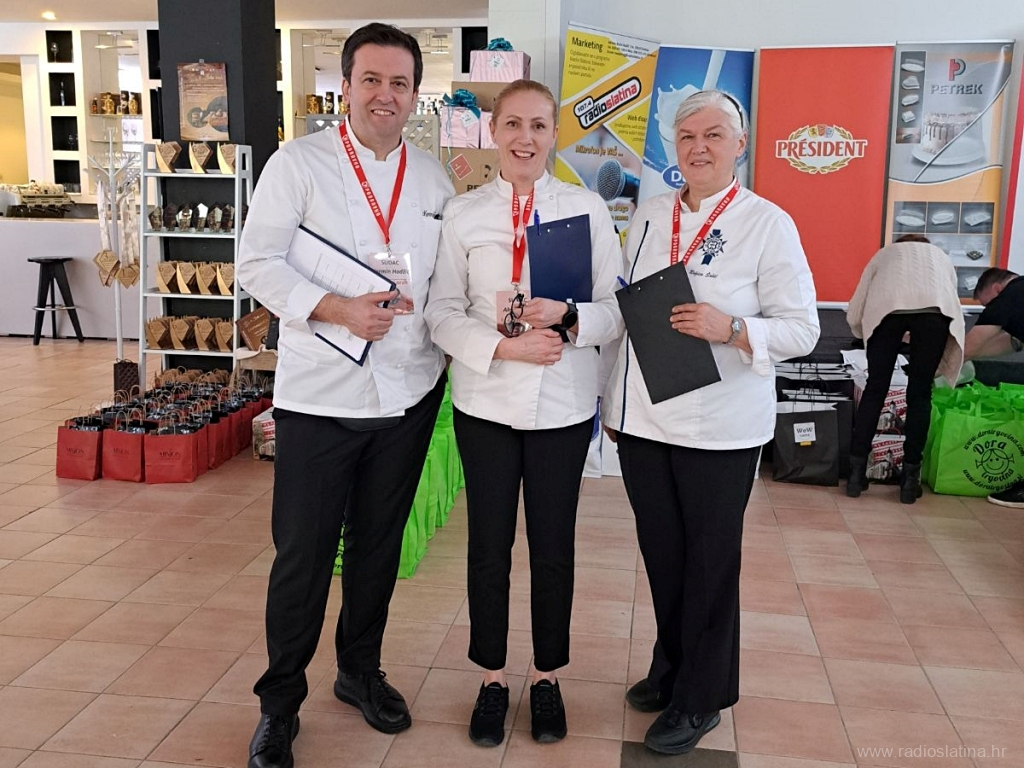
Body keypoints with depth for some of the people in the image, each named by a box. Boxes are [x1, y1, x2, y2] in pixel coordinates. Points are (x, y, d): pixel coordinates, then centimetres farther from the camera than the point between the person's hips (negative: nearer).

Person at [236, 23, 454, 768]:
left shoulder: (434, 176, 8)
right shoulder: (299, 162, -3)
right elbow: (258, 263, -8)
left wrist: (451, 344, 1)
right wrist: (336, 309, -20)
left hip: (409, 394, 4)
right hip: (320, 394, -3)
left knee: (379, 544, 16)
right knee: (304, 554, 2)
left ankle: (361, 672, 36)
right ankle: (280, 701, 22)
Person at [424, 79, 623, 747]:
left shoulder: (589, 208, 0)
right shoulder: (464, 214, 1)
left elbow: (617, 308, 0)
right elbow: (443, 311, -1)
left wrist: (570, 316, -20)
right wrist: (502, 346, -17)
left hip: (563, 404, 0)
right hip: (486, 403, 1)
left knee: (554, 548, 11)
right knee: (489, 546, 11)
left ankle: (549, 679, 32)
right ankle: (493, 679, 30)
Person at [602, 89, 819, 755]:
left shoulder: (769, 224, -5)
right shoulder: (649, 216, 9)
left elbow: (802, 328, -6)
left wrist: (731, 329, -24)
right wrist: (612, 399, 15)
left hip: (720, 429, -4)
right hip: (643, 421, 5)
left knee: (710, 565, 8)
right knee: (662, 556, 16)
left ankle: (700, 700, 26)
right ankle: (671, 669, 38)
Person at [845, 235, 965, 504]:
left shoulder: (885, 253, 38)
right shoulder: (941, 256, 41)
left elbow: (854, 315, 28)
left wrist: (872, 338, 47)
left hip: (886, 306, 0)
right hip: (936, 307, 1)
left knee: (875, 390, 9)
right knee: (920, 394, 10)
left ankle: (856, 473, 12)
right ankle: (910, 478, 13)